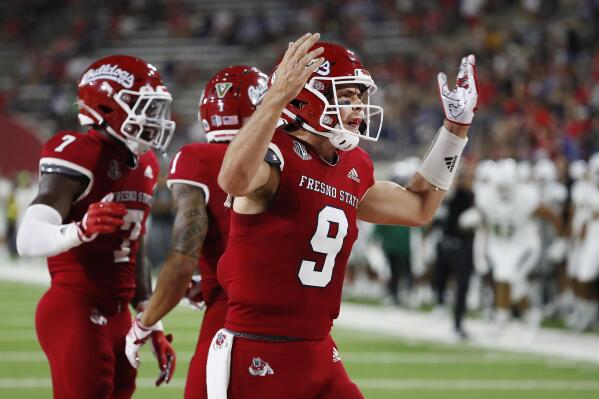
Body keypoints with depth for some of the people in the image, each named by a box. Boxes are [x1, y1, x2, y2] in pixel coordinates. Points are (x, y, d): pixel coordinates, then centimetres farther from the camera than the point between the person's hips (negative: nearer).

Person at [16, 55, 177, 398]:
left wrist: (155, 329, 22)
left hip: (118, 316, 9)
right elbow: (29, 240, -26)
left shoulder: (144, 166, 13)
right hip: (75, 314, -9)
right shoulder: (79, 156, -15)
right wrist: (81, 229, -46)